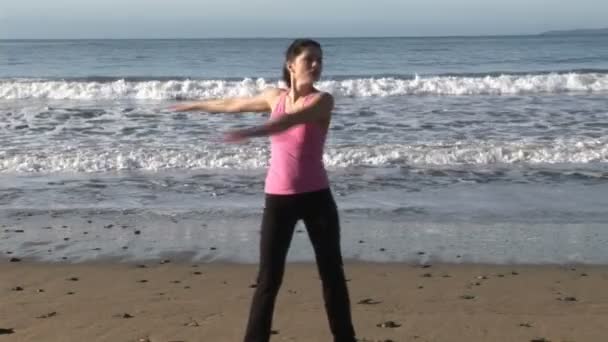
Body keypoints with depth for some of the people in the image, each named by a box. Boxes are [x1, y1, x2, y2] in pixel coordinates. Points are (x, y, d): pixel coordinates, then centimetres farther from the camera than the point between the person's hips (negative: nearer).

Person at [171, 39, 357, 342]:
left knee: (332, 272, 6)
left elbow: (290, 120, -28)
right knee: (269, 278, 1)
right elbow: (232, 105, 22)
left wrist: (251, 132, -45)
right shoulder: (275, 97, 5)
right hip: (279, 198, 2)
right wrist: (195, 105, 36)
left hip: (316, 196, -2)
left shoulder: (322, 100, -8)